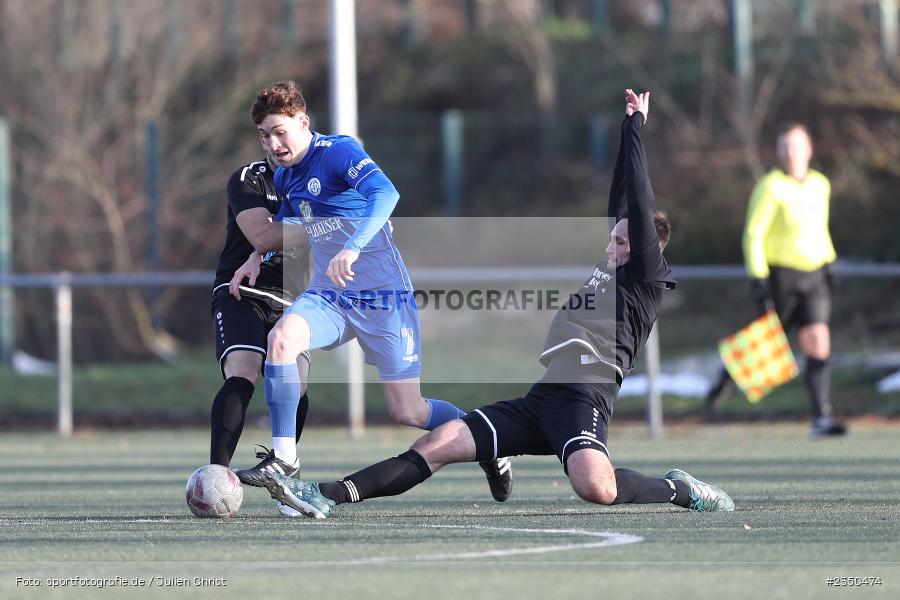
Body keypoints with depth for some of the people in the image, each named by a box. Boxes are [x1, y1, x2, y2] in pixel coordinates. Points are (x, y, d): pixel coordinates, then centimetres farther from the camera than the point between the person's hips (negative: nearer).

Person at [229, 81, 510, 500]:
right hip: (327, 296, 6)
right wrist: (256, 258, 19)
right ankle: (283, 455, -22)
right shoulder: (284, 177, 9)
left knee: (406, 412, -4)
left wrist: (352, 248, -46)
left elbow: (384, 193, -33)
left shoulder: (338, 151, -15)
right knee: (282, 336, -27)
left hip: (383, 295, -6)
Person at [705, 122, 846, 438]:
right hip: (779, 276, -5)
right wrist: (758, 279, -18)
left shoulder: (821, 185, 9)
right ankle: (724, 379, 36)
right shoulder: (771, 187, -11)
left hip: (813, 278, 5)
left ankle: (821, 418, -11)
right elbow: (753, 235, -12)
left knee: (819, 344, -9)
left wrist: (829, 263, 21)